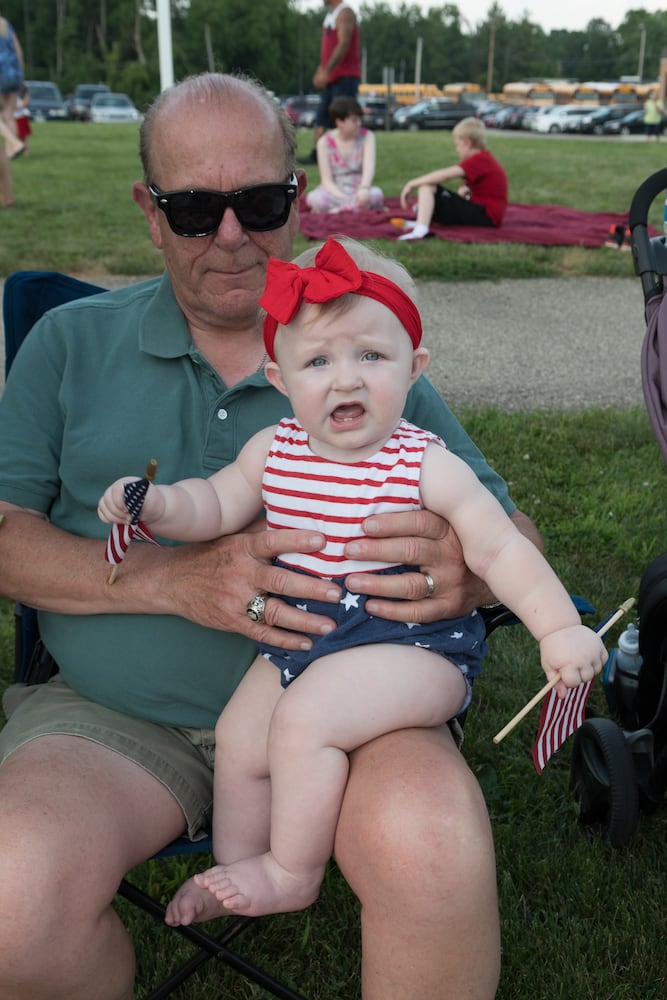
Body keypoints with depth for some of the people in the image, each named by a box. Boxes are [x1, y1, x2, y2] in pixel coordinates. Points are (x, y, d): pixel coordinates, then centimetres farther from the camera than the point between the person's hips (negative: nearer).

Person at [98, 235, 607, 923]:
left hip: (414, 643, -6)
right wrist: (157, 504, -11)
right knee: (238, 738, 2)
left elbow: (500, 548, -12)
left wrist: (560, 628, -20)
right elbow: (215, 505, 10)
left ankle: (292, 875, -2)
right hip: (300, 636, 6)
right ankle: (235, 869, 27)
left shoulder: (426, 467, -14)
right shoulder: (273, 451, 0)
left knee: (306, 716, -25)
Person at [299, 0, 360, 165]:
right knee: (321, 116, 7)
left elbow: (343, 45, -22)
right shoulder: (330, 14, 18)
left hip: (345, 76, -9)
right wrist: (320, 70, 19)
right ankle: (315, 155, 9)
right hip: (331, 77, 10)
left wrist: (326, 71, -26)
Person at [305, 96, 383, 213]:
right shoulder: (324, 142, -2)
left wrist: (364, 188, -36)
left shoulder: (367, 136, 1)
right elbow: (327, 180, -8)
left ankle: (335, 211, -27)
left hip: (359, 191, 1)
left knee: (377, 194, -34)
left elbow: (369, 168, -14)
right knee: (314, 198, -34)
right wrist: (342, 197, -27)